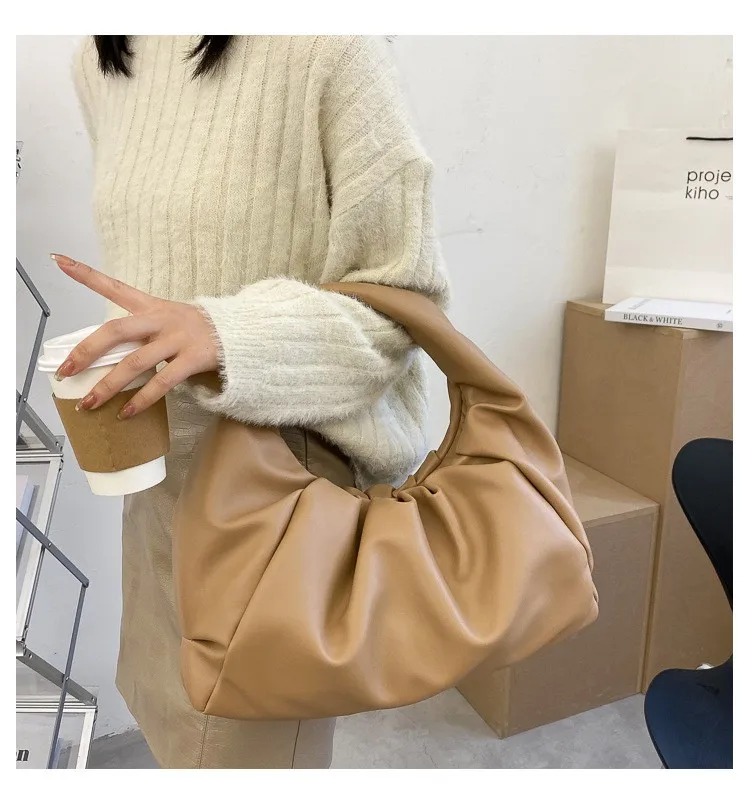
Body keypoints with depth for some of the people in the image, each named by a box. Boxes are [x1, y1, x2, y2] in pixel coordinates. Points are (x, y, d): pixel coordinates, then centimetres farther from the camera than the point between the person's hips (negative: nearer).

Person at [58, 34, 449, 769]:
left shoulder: (327, 50, -17)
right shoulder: (100, 60, 6)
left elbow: (405, 292, -15)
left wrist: (227, 334, -29)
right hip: (160, 470, 7)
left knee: (253, 734, 9)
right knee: (172, 709, 21)